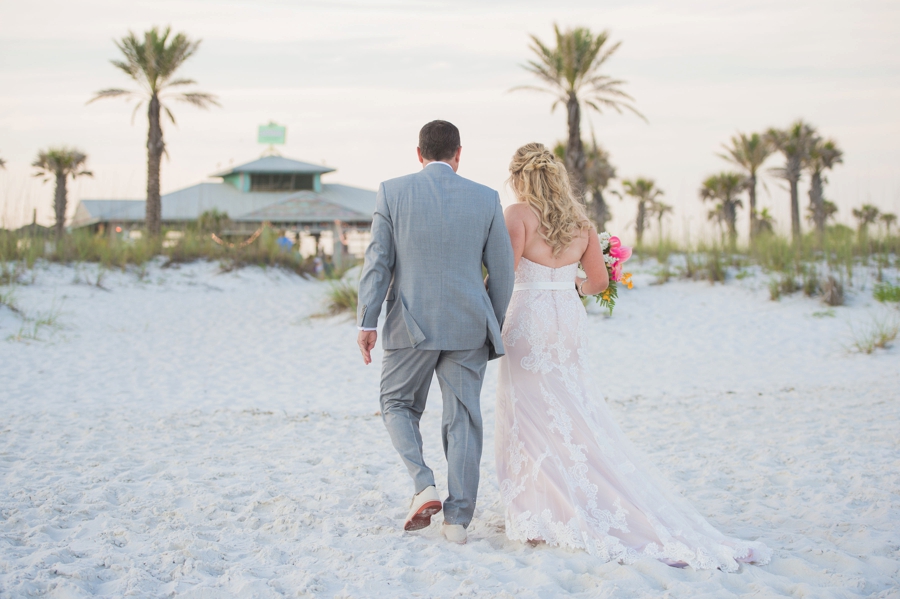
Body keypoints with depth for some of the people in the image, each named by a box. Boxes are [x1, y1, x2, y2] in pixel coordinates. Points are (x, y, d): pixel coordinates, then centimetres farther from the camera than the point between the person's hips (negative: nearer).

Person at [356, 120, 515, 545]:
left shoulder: (392, 192, -2)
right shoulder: (486, 199, 2)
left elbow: (378, 262, -5)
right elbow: (502, 271, 4)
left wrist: (367, 322, -2)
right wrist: (494, 326, 15)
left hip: (410, 325, -1)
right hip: (468, 327, 1)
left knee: (398, 405, 17)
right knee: (463, 419, 7)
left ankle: (424, 485, -2)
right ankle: (458, 518, 9)